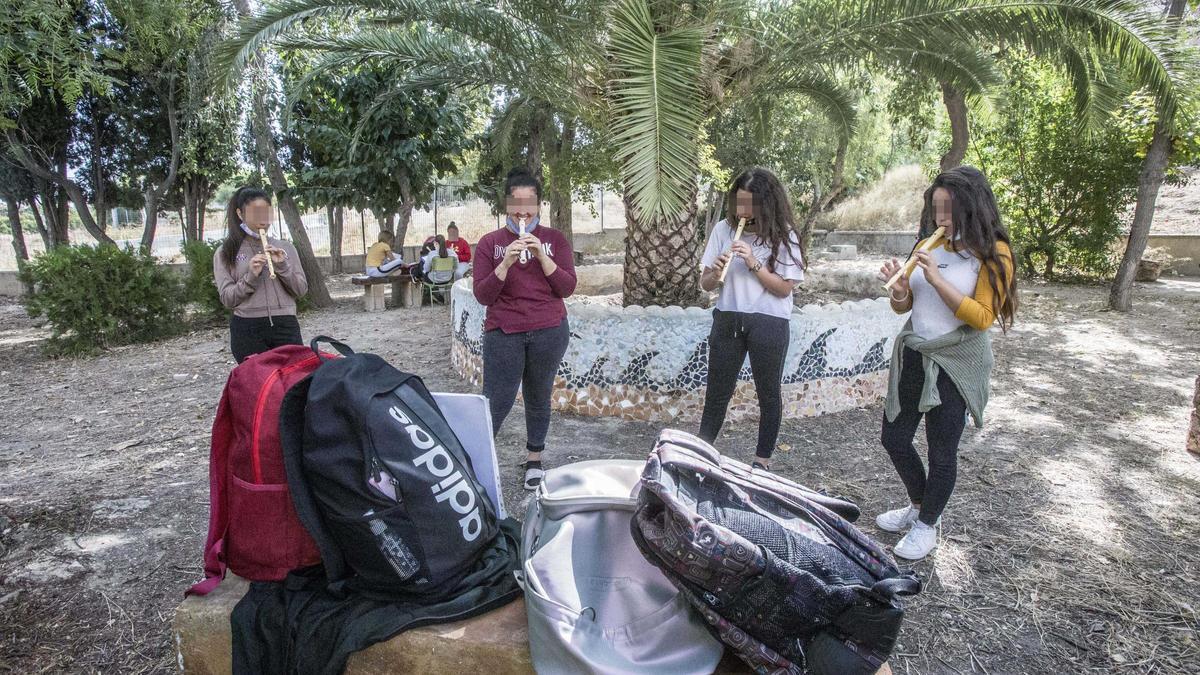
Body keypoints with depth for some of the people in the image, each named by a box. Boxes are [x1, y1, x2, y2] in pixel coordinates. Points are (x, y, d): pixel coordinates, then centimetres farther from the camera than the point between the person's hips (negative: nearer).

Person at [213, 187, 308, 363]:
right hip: (247, 330, -1)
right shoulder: (225, 253, 7)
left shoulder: (285, 248, 11)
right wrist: (251, 276, -13)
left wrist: (283, 266, -8)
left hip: (286, 326, 1)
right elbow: (227, 298, 1)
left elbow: (301, 290, 7)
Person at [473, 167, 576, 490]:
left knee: (539, 398, 12)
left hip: (549, 333, 1)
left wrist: (541, 256, -16)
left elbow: (567, 288, -4)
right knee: (496, 402, -4)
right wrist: (506, 263, -19)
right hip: (503, 334, -1)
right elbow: (483, 296, -5)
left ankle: (534, 459, 28)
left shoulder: (555, 240, 3)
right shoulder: (490, 243, 1)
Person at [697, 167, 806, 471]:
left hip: (769, 324, -2)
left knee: (768, 393, 11)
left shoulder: (783, 235, -6)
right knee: (717, 391, 10)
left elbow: (785, 288, -10)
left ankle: (762, 459, 26)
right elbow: (705, 283, 3)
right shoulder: (724, 229, 0)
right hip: (728, 320, 2)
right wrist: (716, 272, -18)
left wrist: (754, 263, -20)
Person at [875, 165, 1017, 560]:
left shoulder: (992, 254, -10)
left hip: (956, 364, -6)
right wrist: (898, 288, -15)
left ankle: (927, 525, 28)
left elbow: (983, 317, -18)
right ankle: (919, 505, 38)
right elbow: (903, 307, 8)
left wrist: (937, 280, -24)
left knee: (942, 451, 7)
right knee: (894, 439, 13)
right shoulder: (928, 246, 4)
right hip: (913, 356, 6)